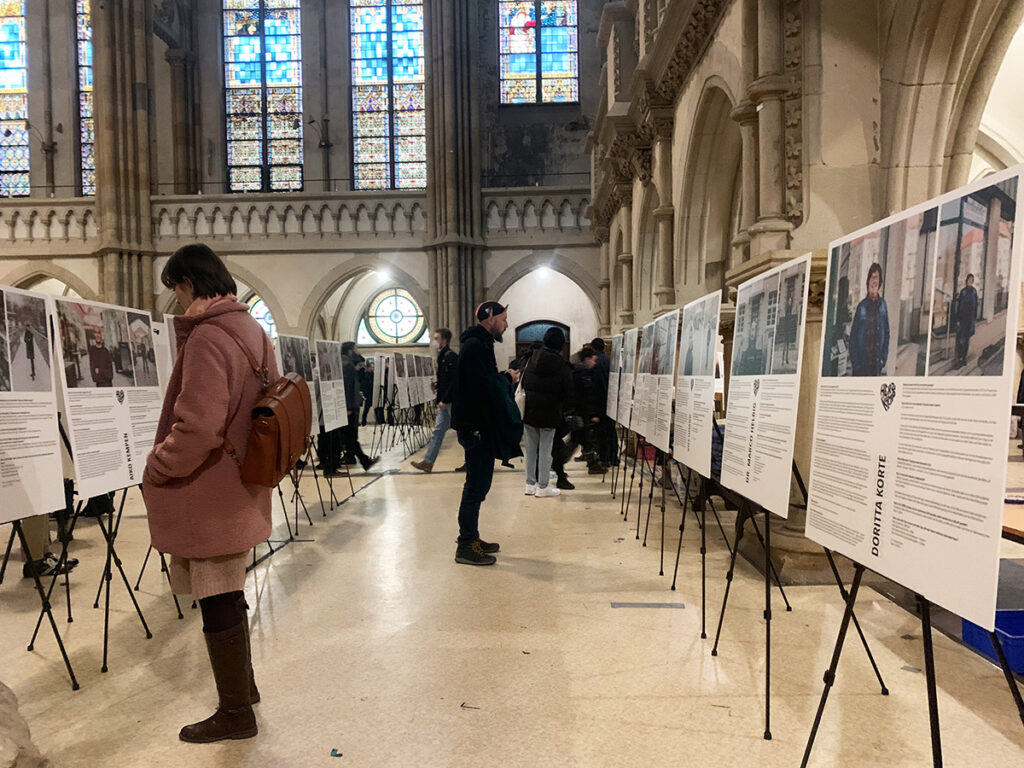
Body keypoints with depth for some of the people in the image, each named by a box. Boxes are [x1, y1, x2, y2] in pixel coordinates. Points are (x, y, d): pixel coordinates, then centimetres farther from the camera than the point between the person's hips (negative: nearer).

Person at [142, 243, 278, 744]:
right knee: (228, 595, 22)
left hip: (208, 496, -9)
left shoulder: (208, 336, -20)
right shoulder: (251, 328, 9)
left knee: (218, 603, 4)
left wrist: (156, 468, -13)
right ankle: (243, 685, 38)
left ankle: (236, 713, 20)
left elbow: (197, 428, -27)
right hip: (240, 488, 9)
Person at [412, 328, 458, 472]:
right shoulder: (442, 356, 15)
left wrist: (444, 400, -21)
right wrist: (437, 385, 6)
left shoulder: (451, 357, -14)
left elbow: (454, 381, -20)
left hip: (452, 401, -10)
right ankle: (428, 462, 12)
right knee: (437, 431, 9)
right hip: (444, 401, 10)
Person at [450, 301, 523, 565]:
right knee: (476, 486, -5)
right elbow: (486, 385, -25)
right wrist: (507, 378, -10)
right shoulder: (476, 346, -16)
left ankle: (471, 539, 25)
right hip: (477, 425, -11)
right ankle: (466, 547, 2)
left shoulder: (479, 344, 18)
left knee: (478, 484, 15)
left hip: (480, 426, 11)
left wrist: (503, 378, 4)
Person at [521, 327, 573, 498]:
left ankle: (530, 484, 19)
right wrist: (561, 410, 8)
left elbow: (522, 384, 6)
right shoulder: (562, 367, -10)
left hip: (529, 411, 4)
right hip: (549, 413, -4)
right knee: (545, 449, 3)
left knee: (531, 448, 12)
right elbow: (567, 394, -7)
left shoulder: (532, 359, 2)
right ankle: (542, 487, 8)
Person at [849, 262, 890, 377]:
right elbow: (853, 336, 0)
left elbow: (886, 333, 9)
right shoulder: (861, 306, -2)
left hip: (876, 364, 2)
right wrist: (854, 362, -6)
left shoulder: (882, 305, 4)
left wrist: (884, 359, 2)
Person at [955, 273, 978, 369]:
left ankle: (964, 358, 19)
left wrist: (975, 317, 9)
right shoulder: (963, 291, -7)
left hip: (970, 318, 4)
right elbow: (959, 306, -7)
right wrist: (958, 319, -9)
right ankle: (960, 359, -1)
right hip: (962, 317, -4)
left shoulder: (974, 291, 6)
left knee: (967, 339, 10)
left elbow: (976, 305, 12)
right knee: (960, 339, -5)